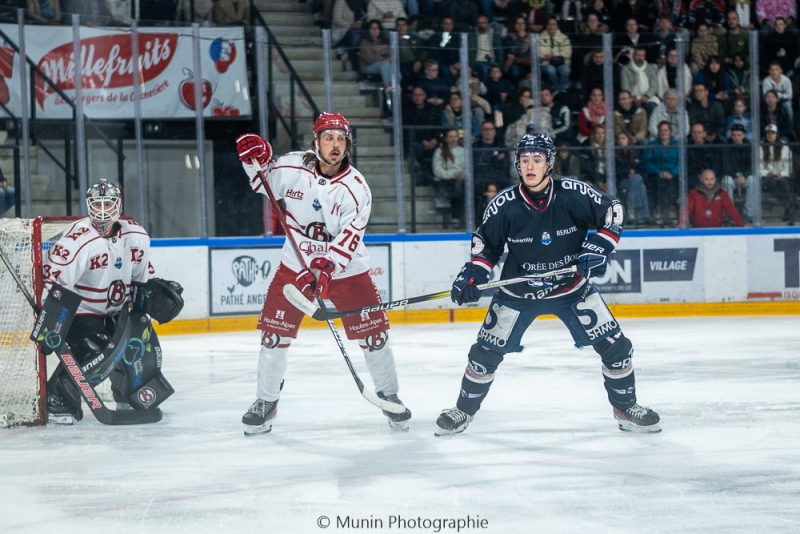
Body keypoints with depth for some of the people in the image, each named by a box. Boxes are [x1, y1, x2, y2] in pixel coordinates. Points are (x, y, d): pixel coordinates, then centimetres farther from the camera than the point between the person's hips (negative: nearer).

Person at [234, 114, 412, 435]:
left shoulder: (355, 187, -16)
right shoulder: (292, 167, -9)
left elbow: (348, 237, -24)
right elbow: (266, 183, 12)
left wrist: (325, 268, -38)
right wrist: (257, 159, -9)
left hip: (345, 270, -1)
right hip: (295, 266, 1)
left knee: (372, 334, -2)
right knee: (274, 334, -2)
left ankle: (389, 396, 19)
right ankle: (266, 402, 15)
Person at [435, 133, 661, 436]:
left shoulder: (573, 194, -18)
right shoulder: (505, 205, -15)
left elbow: (613, 213, -6)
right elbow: (486, 243, -1)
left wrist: (598, 248, -18)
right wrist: (474, 274, -15)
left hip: (573, 286, 0)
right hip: (518, 293, 0)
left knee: (614, 345, -6)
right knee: (487, 351, 1)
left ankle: (625, 407, 15)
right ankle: (464, 410, 22)